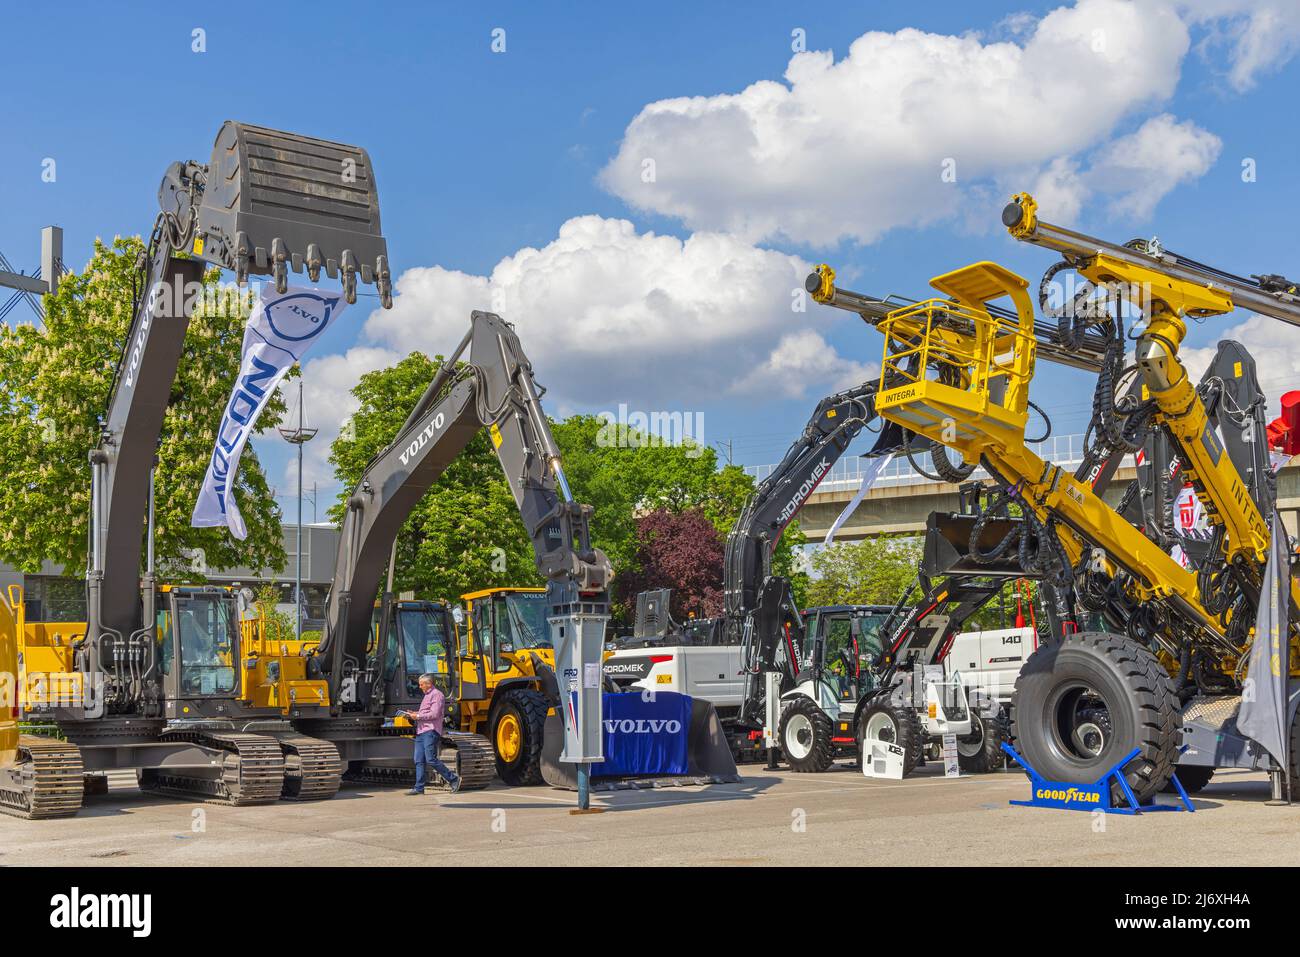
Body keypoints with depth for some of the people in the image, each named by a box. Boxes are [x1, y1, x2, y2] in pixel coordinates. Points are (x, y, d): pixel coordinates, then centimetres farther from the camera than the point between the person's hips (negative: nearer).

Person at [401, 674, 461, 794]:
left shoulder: (437, 695, -8)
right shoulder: (427, 696, 24)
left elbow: (434, 714, -17)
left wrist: (418, 716, -12)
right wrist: (414, 714, 14)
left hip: (430, 731, -10)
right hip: (420, 732, 10)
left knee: (431, 760, -12)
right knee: (419, 761, 4)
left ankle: (453, 779, -2)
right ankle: (419, 788, 5)